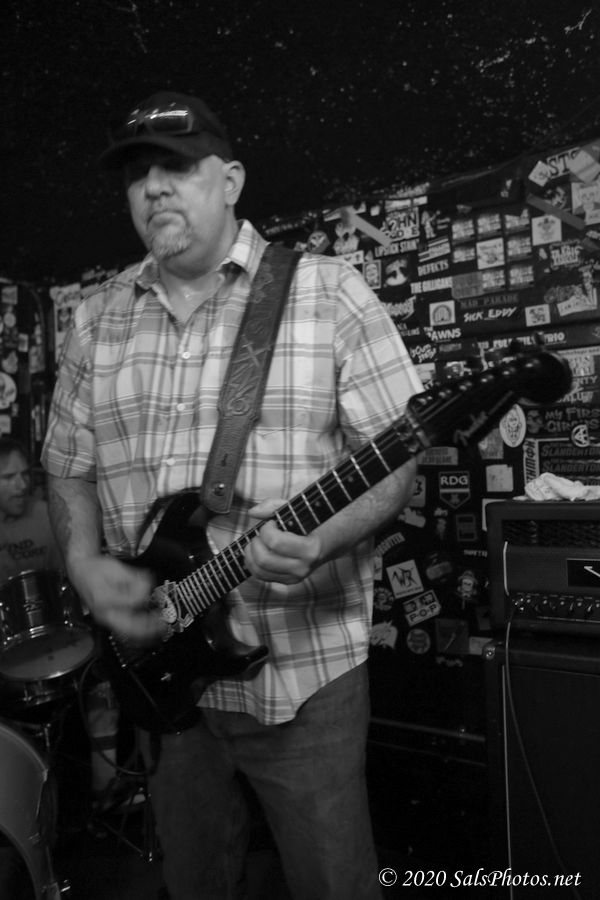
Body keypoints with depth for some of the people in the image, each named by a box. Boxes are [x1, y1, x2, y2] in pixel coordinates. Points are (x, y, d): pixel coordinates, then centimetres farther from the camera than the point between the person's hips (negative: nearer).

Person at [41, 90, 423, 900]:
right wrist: (84, 562, -5)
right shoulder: (97, 319, 8)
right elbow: (69, 463, 13)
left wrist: (324, 539, -25)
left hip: (302, 670, -4)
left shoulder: (328, 294, -6)